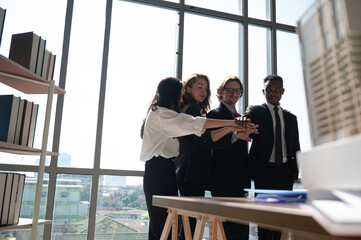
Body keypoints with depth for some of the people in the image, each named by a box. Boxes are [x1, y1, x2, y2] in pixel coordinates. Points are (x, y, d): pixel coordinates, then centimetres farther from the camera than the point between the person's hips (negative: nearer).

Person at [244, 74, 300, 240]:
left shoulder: (291, 118, 17)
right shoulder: (255, 111, 4)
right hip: (264, 171, -4)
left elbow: (295, 147, 18)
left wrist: (295, 171, 7)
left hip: (286, 172, 4)